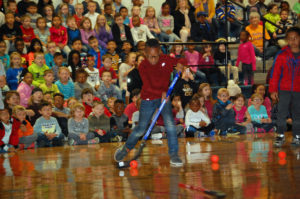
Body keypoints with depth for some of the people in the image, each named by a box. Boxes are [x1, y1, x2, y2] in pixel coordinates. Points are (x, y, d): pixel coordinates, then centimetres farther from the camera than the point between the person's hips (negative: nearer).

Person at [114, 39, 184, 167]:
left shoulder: (166, 60, -11)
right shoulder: (143, 66, -18)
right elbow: (148, 87, -26)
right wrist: (161, 93, -41)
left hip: (164, 96, 1)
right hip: (148, 99, -1)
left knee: (170, 124, -17)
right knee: (141, 129, 4)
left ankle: (174, 155, -8)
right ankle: (125, 149, 29)